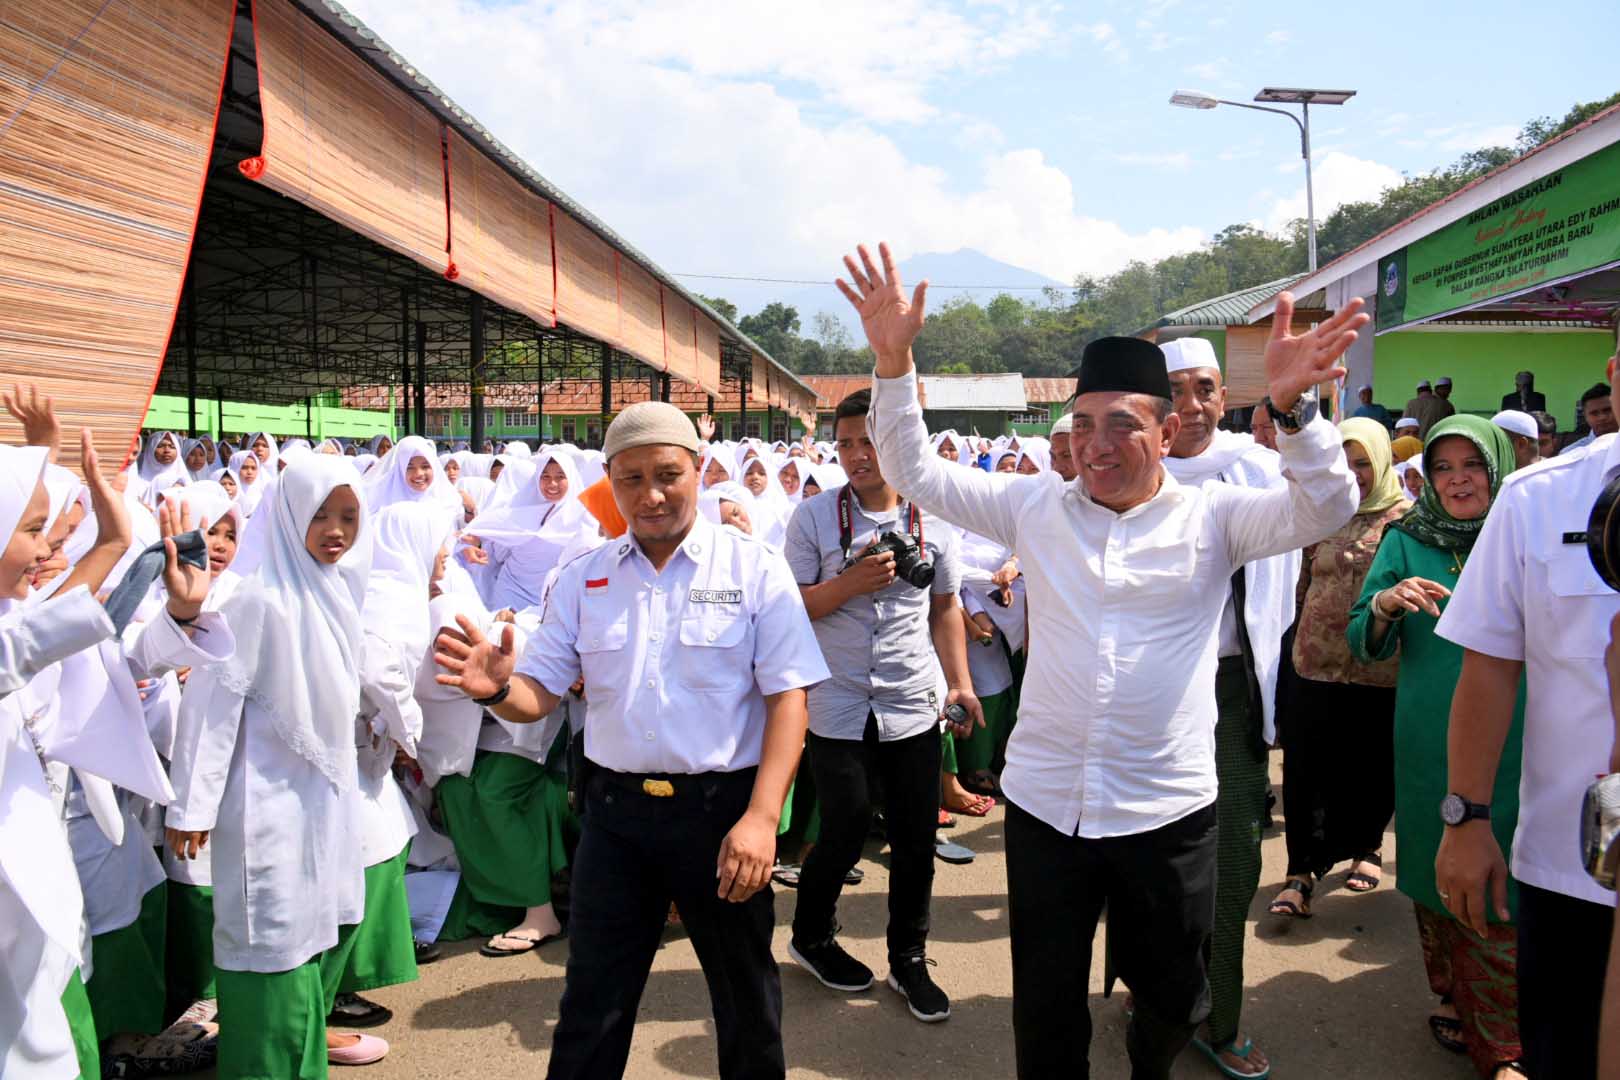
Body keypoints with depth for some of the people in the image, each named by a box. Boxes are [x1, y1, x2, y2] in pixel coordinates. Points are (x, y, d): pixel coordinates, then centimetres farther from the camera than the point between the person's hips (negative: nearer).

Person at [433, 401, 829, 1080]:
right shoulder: (582, 580, 4)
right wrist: (496, 688, -21)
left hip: (722, 809, -2)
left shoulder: (755, 570, -6)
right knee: (592, 1007, 14)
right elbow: (538, 695, 3)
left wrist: (761, 818, -19)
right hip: (614, 811, 2)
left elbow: (787, 698, -10)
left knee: (747, 999, 17)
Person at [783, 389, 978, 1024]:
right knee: (846, 832, 4)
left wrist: (961, 682, 6)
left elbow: (944, 608, 13)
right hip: (839, 707, -2)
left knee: (915, 838, 8)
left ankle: (909, 960, 28)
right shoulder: (813, 517, -3)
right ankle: (810, 938, 32)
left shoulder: (932, 519, 3)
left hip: (914, 707, 2)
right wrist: (852, 582, -17)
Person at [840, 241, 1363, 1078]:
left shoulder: (1211, 516, -3)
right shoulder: (1036, 506, 2)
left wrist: (1291, 405, -32)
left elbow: (1324, 509, -15)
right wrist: (894, 362, -10)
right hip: (1043, 803, 1)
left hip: (1167, 811, 0)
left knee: (1173, 999, 21)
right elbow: (916, 474, 3)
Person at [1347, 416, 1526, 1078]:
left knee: (1499, 893, 1)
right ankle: (1452, 996, 33)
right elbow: (1364, 644, 1)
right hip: (1429, 747, 1)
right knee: (1435, 875, 13)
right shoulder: (1407, 543, 3)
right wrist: (1386, 603, -19)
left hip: (1515, 747, -1)